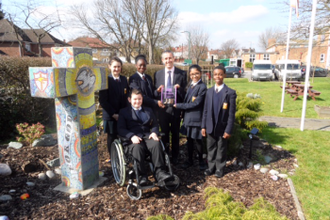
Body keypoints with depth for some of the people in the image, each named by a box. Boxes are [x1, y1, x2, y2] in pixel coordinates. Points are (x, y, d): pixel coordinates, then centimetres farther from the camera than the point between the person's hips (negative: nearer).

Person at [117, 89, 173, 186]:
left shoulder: (148, 110, 28)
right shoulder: (124, 112, 18)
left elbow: (155, 125, 19)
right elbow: (121, 129, 5)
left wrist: (154, 132, -6)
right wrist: (132, 136, -15)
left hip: (147, 136, 2)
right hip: (133, 139, -2)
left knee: (156, 143, -33)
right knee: (137, 148, -37)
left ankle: (160, 172, -33)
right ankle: (142, 176, -32)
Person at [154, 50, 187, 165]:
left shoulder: (182, 73, -3)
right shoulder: (157, 74, 2)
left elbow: (185, 92, -2)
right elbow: (155, 93, 5)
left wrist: (179, 88, -22)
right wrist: (158, 91, -18)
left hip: (176, 108, -1)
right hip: (163, 108, 1)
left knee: (175, 134, 14)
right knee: (164, 134, 15)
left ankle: (175, 157, 31)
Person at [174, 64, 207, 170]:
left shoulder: (202, 87, -14)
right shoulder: (190, 85, 11)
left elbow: (196, 103, -18)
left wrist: (178, 105, -14)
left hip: (196, 118, -7)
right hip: (188, 117, 7)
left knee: (197, 140, 6)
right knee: (189, 139, 15)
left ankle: (201, 161, 26)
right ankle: (190, 160, 31)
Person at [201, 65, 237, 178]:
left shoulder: (230, 92, -9)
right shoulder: (209, 91, 4)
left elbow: (231, 113, -10)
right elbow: (205, 110, 5)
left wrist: (229, 130, -13)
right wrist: (203, 126, 2)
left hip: (222, 127, -3)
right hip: (210, 126, 3)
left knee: (221, 149, 11)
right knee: (211, 148, 14)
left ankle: (219, 169, 28)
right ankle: (211, 167, 31)